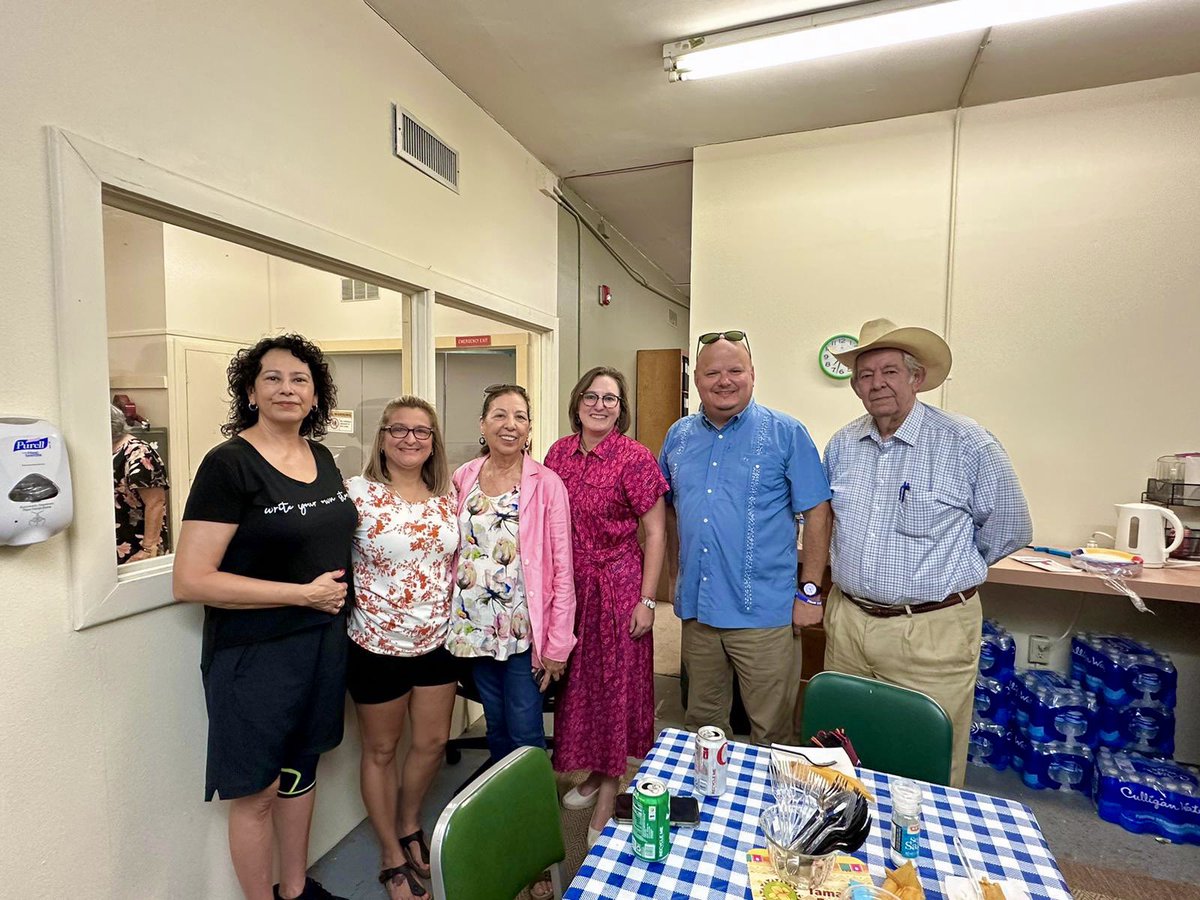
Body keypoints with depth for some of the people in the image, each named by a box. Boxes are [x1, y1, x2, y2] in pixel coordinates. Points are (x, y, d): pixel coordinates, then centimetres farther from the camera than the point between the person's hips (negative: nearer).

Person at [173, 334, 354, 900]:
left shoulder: (322, 457, 4)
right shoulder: (229, 464, -16)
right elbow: (190, 581, -20)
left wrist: (339, 587, 3)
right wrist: (303, 593, -19)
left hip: (324, 641, 7)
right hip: (254, 654, -6)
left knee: (302, 767, 22)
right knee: (257, 790, 11)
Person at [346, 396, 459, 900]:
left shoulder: (447, 496, 0)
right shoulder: (357, 493, -15)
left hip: (437, 640, 5)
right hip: (378, 645, -4)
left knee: (433, 743, 18)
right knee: (381, 751, 16)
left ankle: (411, 826, 48)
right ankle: (393, 858, 39)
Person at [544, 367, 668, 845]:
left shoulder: (634, 457, -12)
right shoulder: (560, 452, 2)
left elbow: (656, 532, -10)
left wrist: (646, 600, -13)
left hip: (617, 583, -5)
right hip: (568, 585, 5)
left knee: (615, 680, 7)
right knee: (577, 678, 17)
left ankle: (609, 792, 28)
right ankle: (594, 771, 41)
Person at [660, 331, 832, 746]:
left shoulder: (786, 433, -6)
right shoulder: (679, 435, 6)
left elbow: (817, 513, -5)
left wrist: (809, 591, -8)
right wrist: (678, 573, 11)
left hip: (764, 612, -4)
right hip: (696, 608, 5)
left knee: (771, 729, 10)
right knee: (703, 721, 21)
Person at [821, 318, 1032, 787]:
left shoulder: (968, 444, -9)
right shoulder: (842, 445, 5)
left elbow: (1009, 530, 2)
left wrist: (946, 572, 8)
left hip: (930, 632, -4)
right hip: (847, 622, 5)